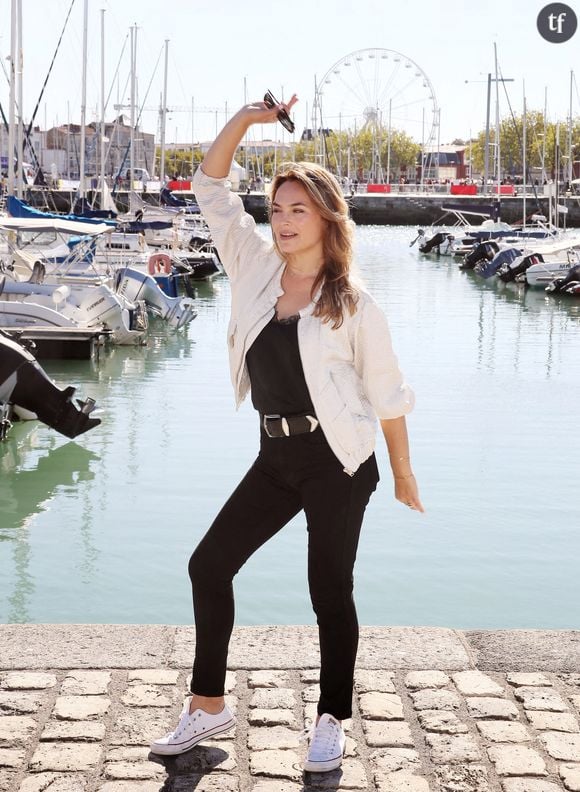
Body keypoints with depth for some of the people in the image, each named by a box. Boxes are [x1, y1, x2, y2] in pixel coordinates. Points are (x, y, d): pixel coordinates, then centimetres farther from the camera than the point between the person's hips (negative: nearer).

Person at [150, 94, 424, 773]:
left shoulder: (353, 304, -8)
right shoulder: (256, 270, 3)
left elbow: (388, 394, -2)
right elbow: (210, 187, 3)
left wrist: (403, 476, 2)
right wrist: (245, 119, -8)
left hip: (336, 462, -5)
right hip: (275, 458, 5)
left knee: (329, 589, 2)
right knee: (209, 563, 5)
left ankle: (331, 721, 21)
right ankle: (208, 706, 19)